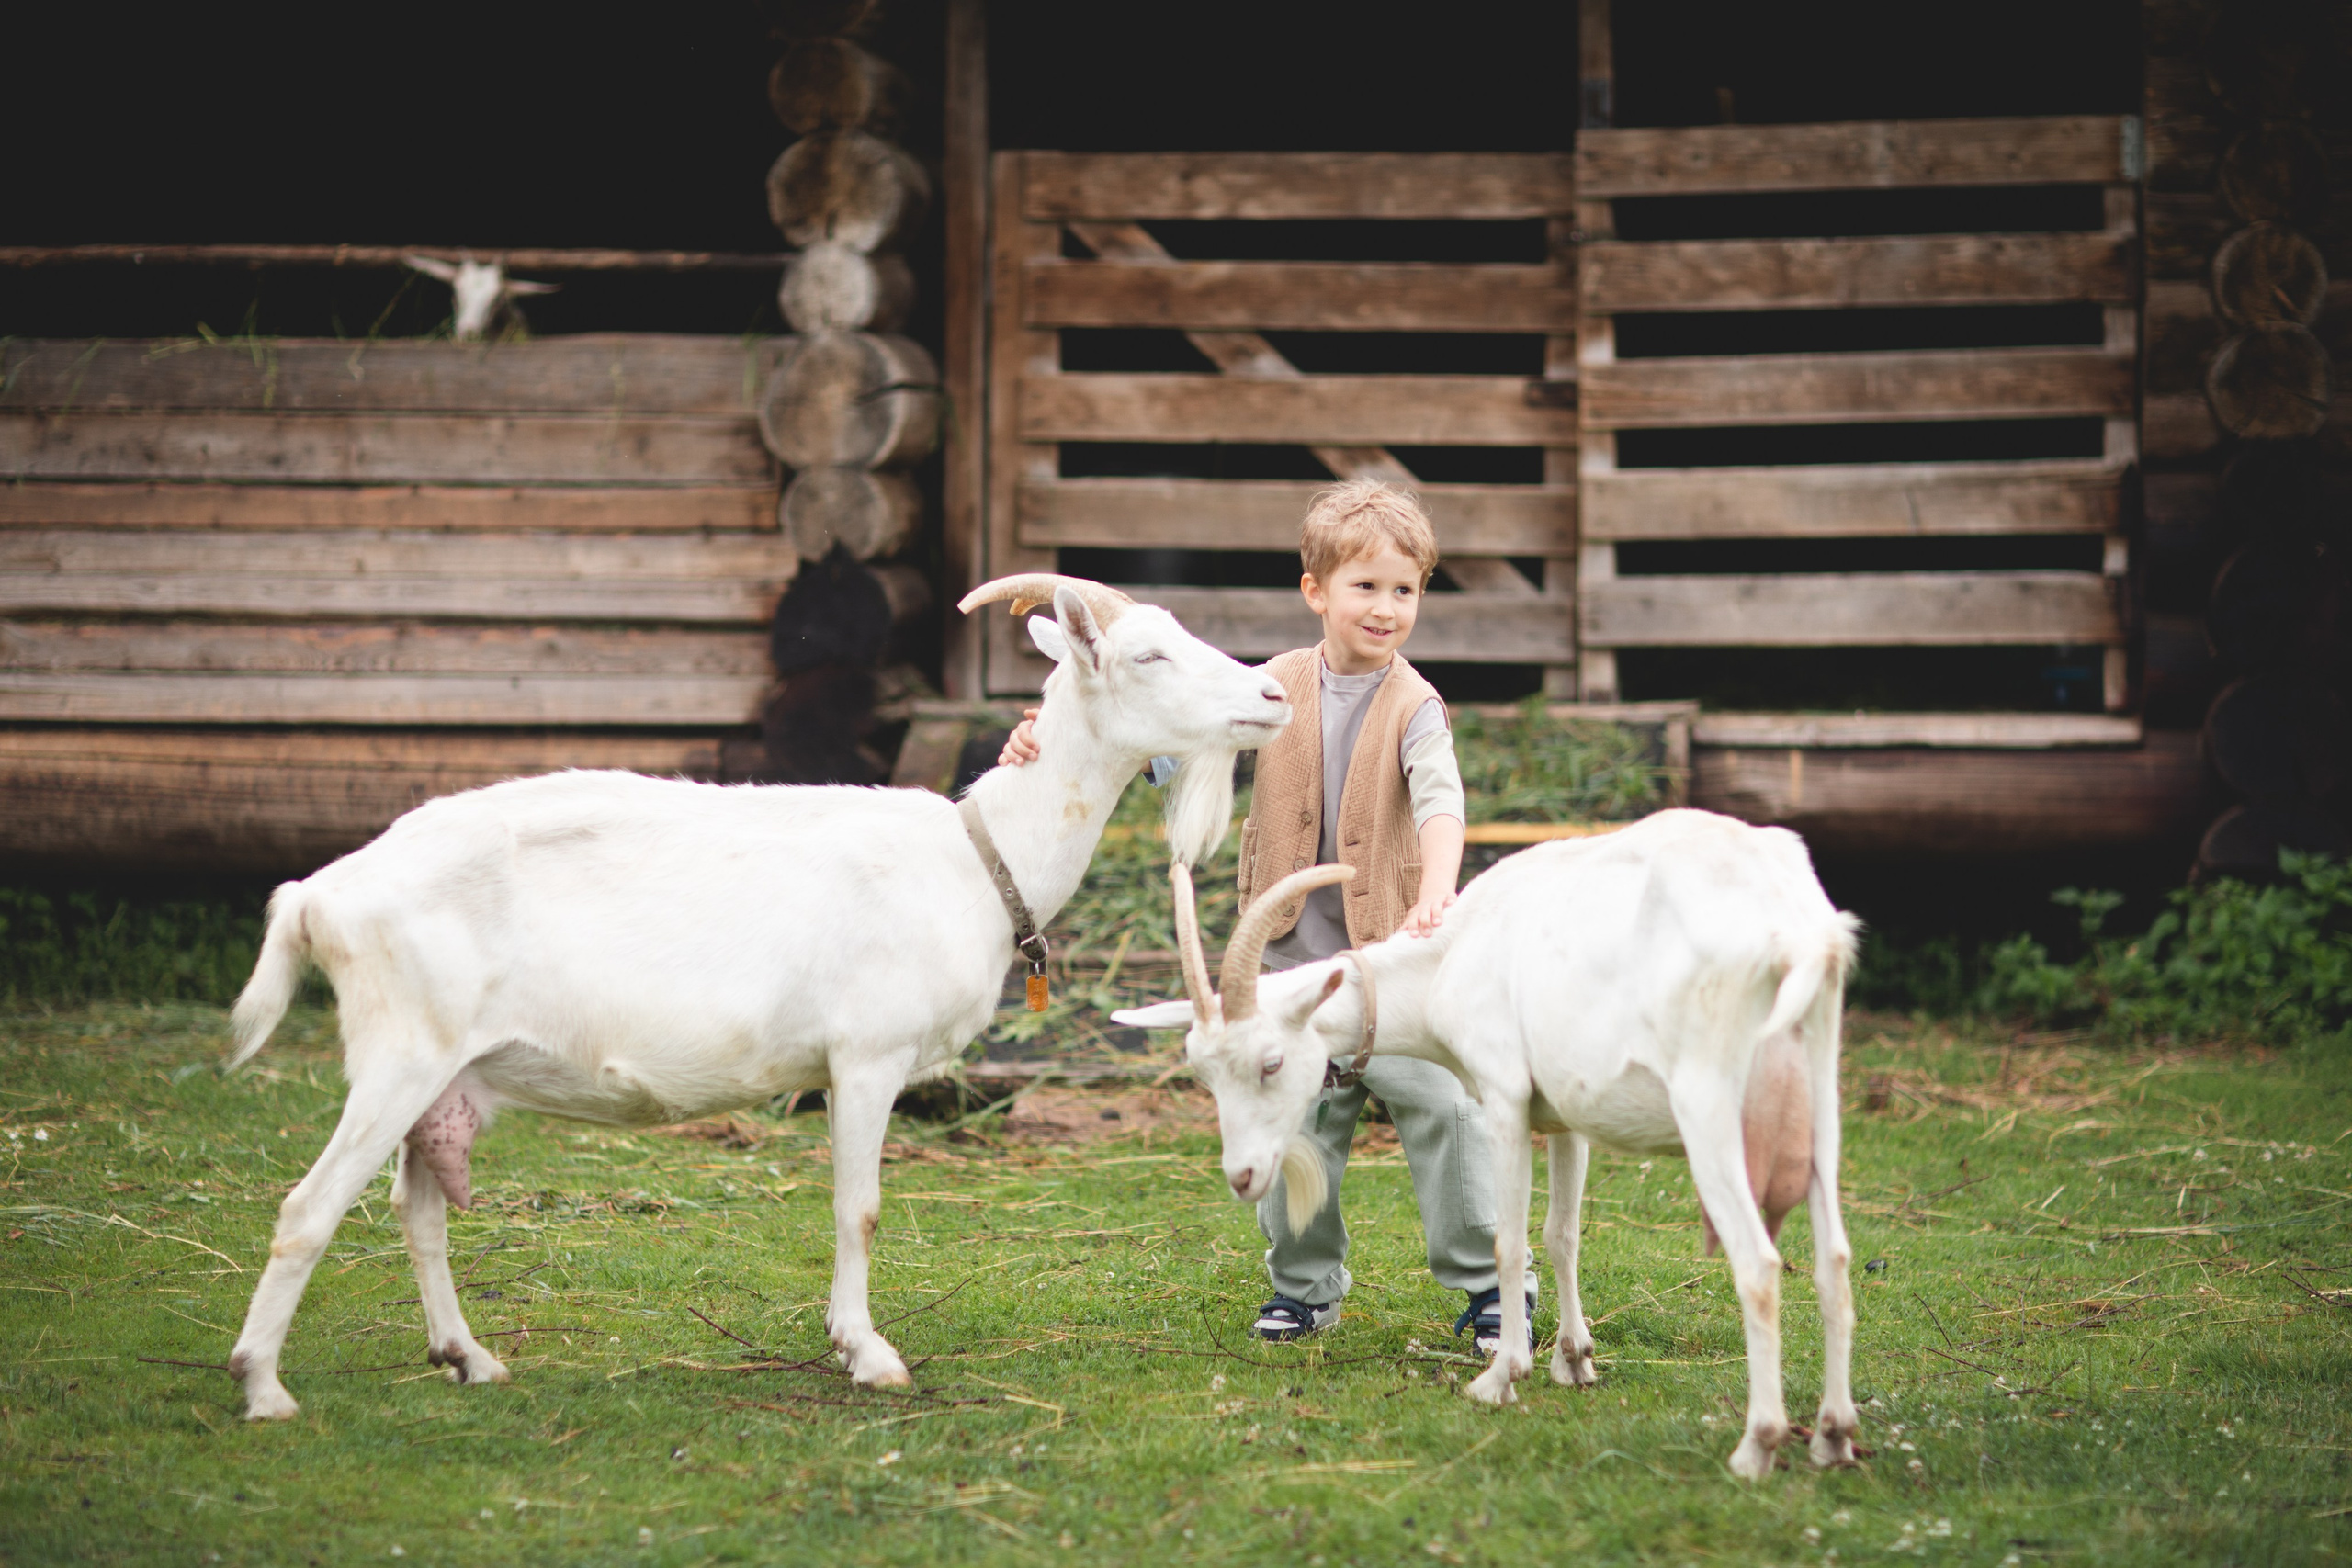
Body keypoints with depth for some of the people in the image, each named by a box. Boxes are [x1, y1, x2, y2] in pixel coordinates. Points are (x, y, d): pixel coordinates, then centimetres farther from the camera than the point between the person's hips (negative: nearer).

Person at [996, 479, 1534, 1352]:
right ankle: (1305, 1287, 24)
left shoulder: (1413, 707, -7)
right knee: (1296, 1124, 7)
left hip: (1391, 952, -3)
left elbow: (1440, 802, -23)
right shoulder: (1276, 688, 2)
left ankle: (1491, 1285, 4)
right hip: (1295, 956, 3)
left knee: (1443, 1110, -8)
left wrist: (1437, 897, -42)